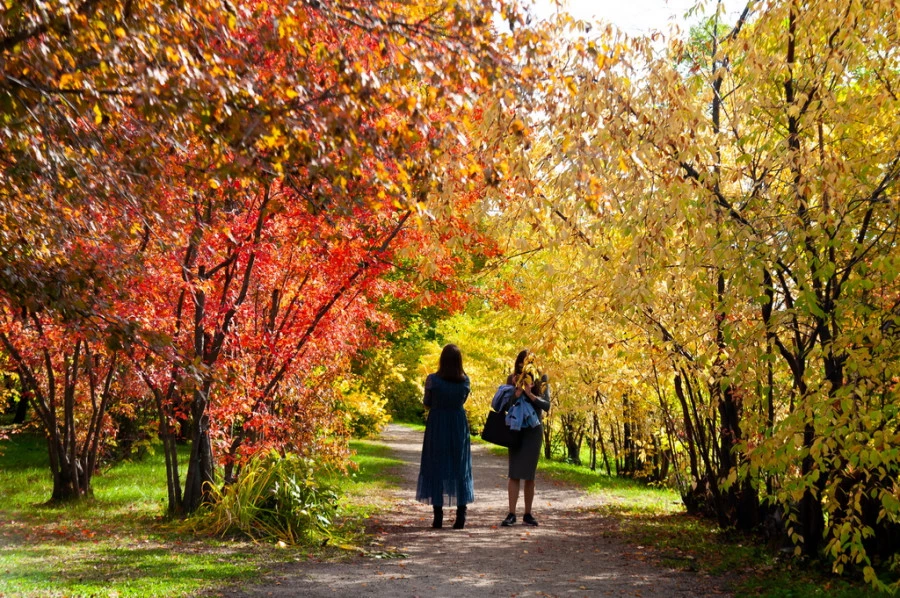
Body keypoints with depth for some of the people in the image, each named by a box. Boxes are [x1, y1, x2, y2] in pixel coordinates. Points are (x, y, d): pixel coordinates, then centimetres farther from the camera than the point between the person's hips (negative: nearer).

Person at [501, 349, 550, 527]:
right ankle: (511, 514, -3)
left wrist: (531, 395, -20)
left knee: (529, 474, 5)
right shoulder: (512, 380, 1)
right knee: (514, 473, -4)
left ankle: (528, 514, 13)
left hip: (534, 430, 0)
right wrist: (517, 393, -20)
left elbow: (547, 406, -6)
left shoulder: (541, 381, 0)